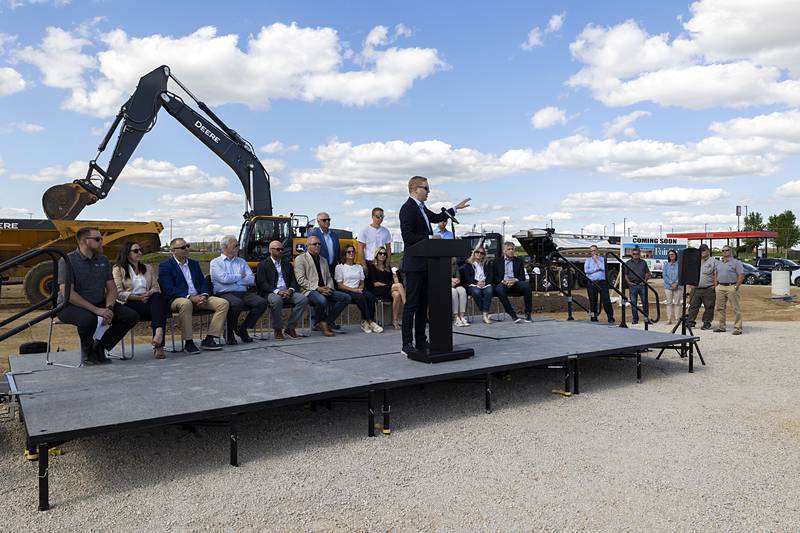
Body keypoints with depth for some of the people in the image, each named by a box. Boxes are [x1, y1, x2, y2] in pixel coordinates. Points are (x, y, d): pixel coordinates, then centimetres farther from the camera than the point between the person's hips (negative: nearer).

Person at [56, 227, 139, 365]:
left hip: (99, 304, 6)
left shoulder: (103, 260, 8)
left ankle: (99, 347, 1)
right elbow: (67, 293, -21)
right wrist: (96, 310, -26)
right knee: (88, 319, -39)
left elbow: (111, 288, 7)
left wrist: (109, 308, -14)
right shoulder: (67, 260, -12)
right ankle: (87, 352, -7)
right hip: (71, 306, -6)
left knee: (131, 316, -13)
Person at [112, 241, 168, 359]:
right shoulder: (118, 269, 11)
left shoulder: (148, 268, 24)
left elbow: (156, 288, 13)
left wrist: (149, 294, -10)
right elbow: (119, 293, -1)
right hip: (129, 303, -3)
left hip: (148, 300, 3)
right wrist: (138, 297, -13)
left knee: (157, 298, -36)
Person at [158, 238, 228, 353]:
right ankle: (188, 342, -29)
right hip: (177, 299, -6)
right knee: (186, 304, -41)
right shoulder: (165, 266, 1)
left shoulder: (194, 264, 21)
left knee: (223, 303, -14)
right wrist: (190, 297, -21)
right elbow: (169, 290, -11)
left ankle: (210, 339, -17)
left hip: (198, 298, 6)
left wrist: (204, 295, -6)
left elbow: (203, 283, 17)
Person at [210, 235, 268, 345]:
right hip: (225, 293, -5)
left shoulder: (241, 262, 22)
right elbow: (224, 278, -10)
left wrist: (232, 279, -2)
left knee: (262, 303, -21)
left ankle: (243, 329, -2)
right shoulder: (216, 262, 9)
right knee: (237, 303, -38)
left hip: (244, 293, 5)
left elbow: (252, 280, 7)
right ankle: (230, 331, -12)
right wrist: (241, 276, 4)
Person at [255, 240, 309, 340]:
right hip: (271, 293, -4)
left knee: (303, 299, -23)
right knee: (276, 300, -39)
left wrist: (290, 290, -8)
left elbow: (293, 280, 15)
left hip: (287, 292, 5)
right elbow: (262, 283, -5)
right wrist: (277, 291, -20)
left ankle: (290, 328, -12)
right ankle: (278, 330, -20)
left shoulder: (287, 264, 23)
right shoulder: (263, 265, 8)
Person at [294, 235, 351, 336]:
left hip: (324, 290, 7)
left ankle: (326, 323, -10)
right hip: (309, 290, -7)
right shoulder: (300, 259, 4)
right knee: (322, 300, -39)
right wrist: (317, 288, -16)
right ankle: (319, 323, -8)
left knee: (346, 297, -14)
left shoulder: (323, 260, 25)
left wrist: (329, 288, -1)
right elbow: (301, 280, -7)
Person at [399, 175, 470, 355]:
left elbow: (436, 217, 34)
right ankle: (407, 344, -2)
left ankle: (421, 341, 18)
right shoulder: (408, 208, -12)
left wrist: (456, 208, 35)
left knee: (423, 303, 11)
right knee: (411, 304, -6)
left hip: (425, 263, 9)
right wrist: (430, 238, -15)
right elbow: (407, 236, -21)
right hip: (414, 264, -9)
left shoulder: (421, 207, 17)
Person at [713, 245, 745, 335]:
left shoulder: (736, 262, 0)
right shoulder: (718, 263, 17)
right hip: (720, 287, 6)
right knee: (719, 308, 7)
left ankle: (737, 328, -3)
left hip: (731, 287, -6)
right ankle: (721, 326, 15)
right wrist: (716, 286, 10)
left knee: (736, 308, -4)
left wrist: (736, 286, -13)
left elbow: (741, 275, -6)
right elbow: (715, 275, 21)